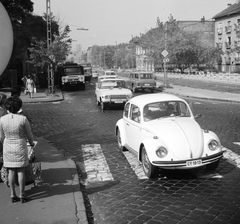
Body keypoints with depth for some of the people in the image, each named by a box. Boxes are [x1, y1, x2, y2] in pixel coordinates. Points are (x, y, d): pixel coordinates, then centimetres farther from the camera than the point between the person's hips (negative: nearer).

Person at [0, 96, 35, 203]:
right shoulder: (23, 119, -15)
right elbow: (29, 134, -4)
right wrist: (31, 143, 17)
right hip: (20, 147, -2)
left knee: (11, 171, 10)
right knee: (21, 171, 7)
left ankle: (13, 195, 16)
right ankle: (22, 195, 12)